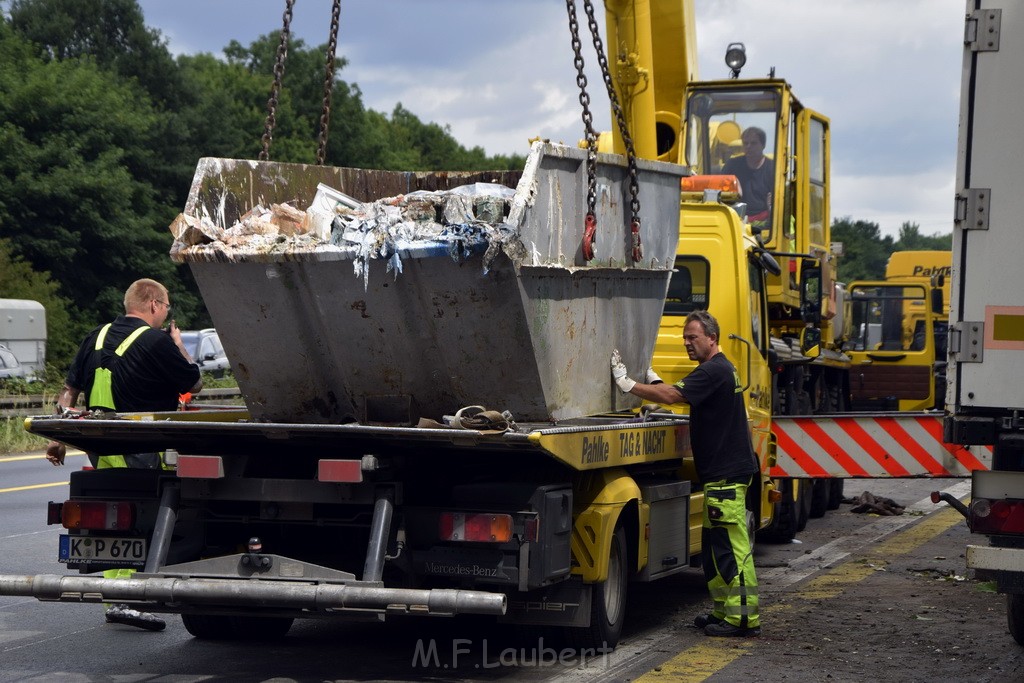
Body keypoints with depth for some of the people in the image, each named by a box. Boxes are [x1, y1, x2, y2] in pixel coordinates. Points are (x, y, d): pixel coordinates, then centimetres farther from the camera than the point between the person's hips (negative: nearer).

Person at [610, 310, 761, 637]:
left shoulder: (713, 371, -15)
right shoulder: (721, 368, 19)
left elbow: (671, 395, -23)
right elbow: (680, 393, 22)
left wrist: (626, 384, -18)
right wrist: (651, 379, 11)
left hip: (727, 474, -11)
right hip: (722, 471, 11)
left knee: (732, 546, -9)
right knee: (715, 543, 14)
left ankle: (743, 618, -7)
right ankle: (725, 611, 20)